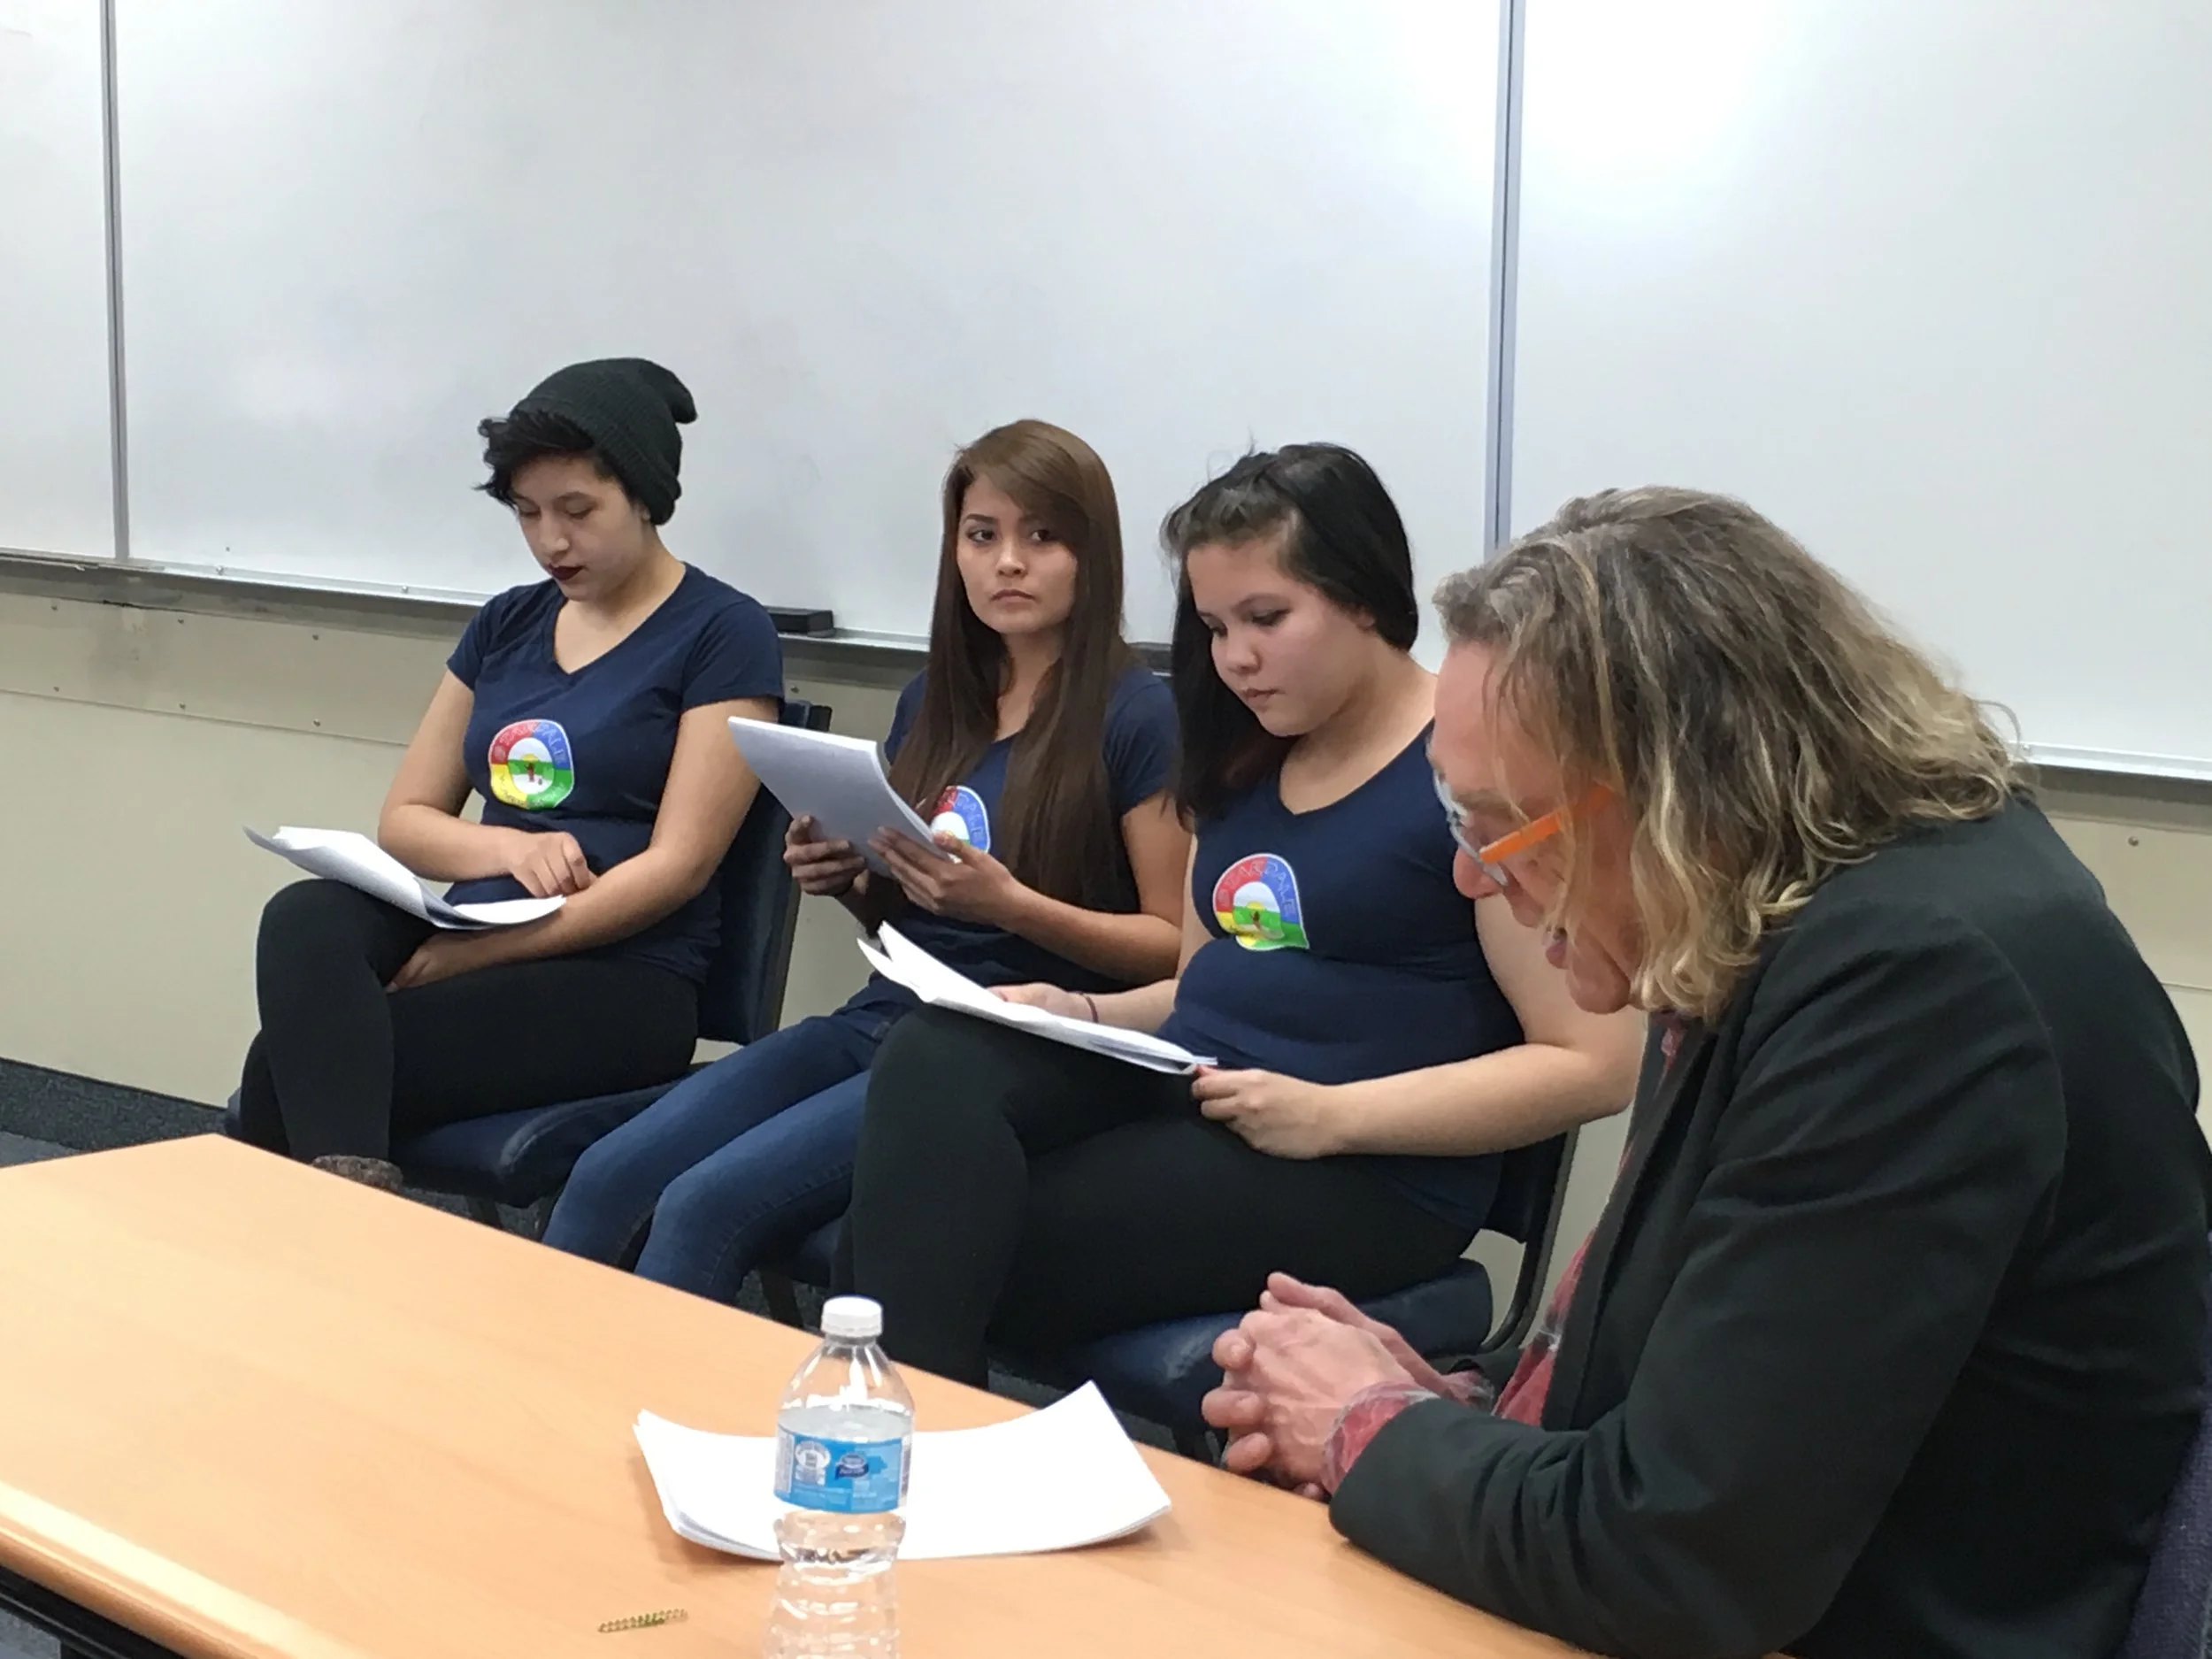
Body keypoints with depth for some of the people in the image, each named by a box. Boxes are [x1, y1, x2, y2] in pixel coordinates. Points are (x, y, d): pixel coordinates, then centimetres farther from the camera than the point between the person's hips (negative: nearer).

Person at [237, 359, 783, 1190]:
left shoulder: (722, 632, -2)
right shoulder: (505, 623, 16)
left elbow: (677, 865, -11)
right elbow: (404, 820, 15)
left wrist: (476, 952, -17)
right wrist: (507, 846, -9)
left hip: (619, 978, -6)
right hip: (467, 937, 6)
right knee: (304, 919, -31)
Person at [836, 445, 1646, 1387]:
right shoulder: (1246, 764, 17)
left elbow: (1597, 1063, -13)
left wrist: (1332, 1115, -19)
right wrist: (1085, 1014, 5)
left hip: (1365, 1173, -7)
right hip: (1178, 1097, 7)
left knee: (959, 1251, -26)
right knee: (933, 1062, -24)